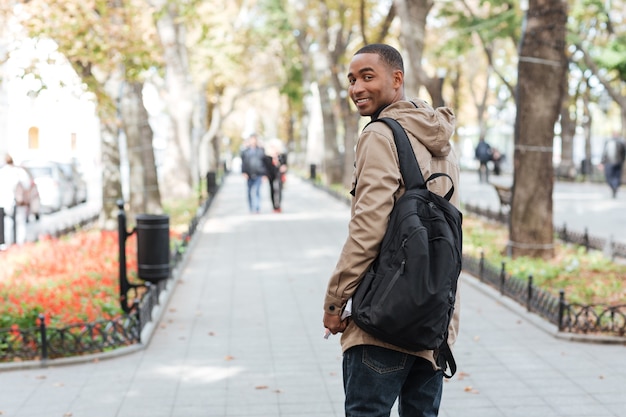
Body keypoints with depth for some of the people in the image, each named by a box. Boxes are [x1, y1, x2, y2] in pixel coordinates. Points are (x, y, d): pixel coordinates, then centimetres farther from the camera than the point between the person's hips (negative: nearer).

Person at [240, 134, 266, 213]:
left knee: (255, 191, -18)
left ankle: (256, 208, -16)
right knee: (250, 192, 7)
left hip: (258, 174, -3)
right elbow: (243, 162, 7)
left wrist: (264, 174, 2)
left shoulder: (261, 151, 4)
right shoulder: (245, 151, 6)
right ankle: (252, 209, 17)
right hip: (249, 175, 3)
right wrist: (244, 172, -8)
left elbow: (264, 162, 7)